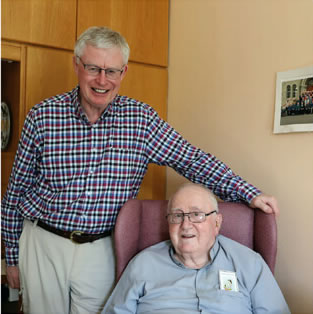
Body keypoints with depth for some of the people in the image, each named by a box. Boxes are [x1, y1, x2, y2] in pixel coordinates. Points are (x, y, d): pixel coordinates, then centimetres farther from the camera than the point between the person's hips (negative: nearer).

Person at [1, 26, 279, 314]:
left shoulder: (141, 118, -5)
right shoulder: (42, 116, -7)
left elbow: (193, 160, -2)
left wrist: (249, 194, -10)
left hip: (101, 249, 1)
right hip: (43, 244, 0)